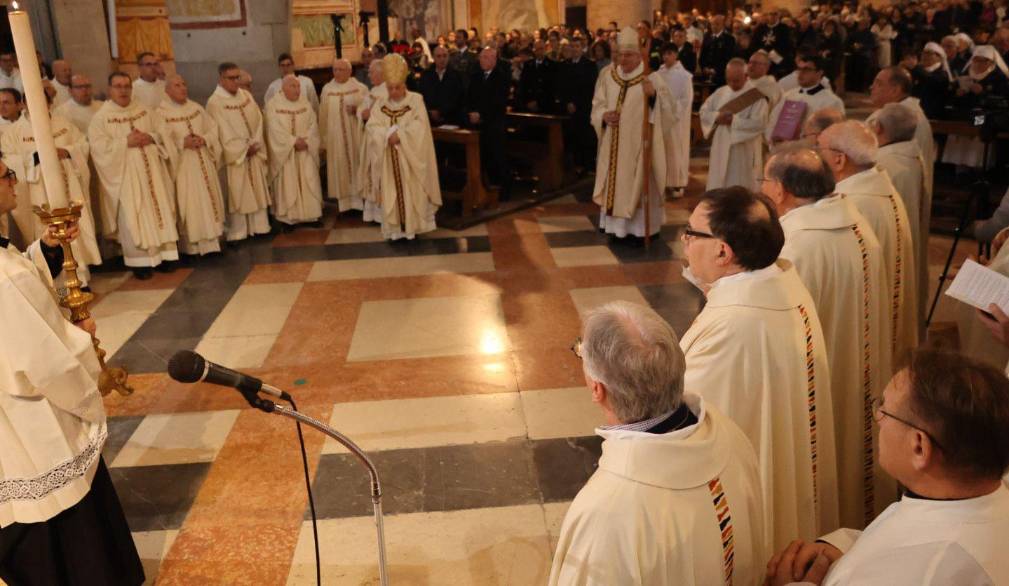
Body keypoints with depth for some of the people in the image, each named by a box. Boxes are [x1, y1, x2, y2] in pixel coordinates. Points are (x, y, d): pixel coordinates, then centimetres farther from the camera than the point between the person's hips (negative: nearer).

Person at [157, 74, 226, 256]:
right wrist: (182, 143, -24)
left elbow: (213, 129, 8)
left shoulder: (196, 107, 10)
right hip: (182, 165, -5)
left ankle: (210, 241, 14)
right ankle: (191, 245, 4)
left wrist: (204, 140, -11)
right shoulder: (161, 113, -6)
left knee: (208, 199, 7)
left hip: (203, 162, 5)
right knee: (188, 203, -3)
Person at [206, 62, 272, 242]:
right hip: (234, 155, -6)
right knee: (236, 192, -1)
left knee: (257, 190, 9)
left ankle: (259, 226, 17)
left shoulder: (246, 95, 8)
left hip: (254, 153, 6)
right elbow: (223, 132, -14)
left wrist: (255, 144, -9)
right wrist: (243, 149, -13)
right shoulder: (215, 102, -11)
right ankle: (238, 232, 6)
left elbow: (257, 121, 3)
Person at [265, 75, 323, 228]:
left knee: (309, 182, 1)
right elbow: (275, 129, -13)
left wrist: (306, 141, -15)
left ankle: (311, 215, 8)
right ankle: (288, 218, 3)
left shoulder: (305, 103, 7)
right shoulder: (273, 105, -5)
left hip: (305, 151, 4)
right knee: (287, 185, -2)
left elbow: (313, 125, 0)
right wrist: (293, 141, -18)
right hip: (284, 151, -3)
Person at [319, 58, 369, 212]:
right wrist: (324, 136, 7)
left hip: (356, 135, -2)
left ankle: (360, 198, 8)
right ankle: (345, 201, 10)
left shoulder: (360, 88, -1)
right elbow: (323, 115, 9)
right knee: (340, 167, 4)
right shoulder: (327, 89, 7)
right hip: (335, 137, 2)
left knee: (357, 164, 1)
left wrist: (357, 110, -20)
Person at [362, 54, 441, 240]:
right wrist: (389, 134, -22)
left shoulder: (416, 100, -2)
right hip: (389, 159, 3)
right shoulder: (380, 104, 7)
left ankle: (412, 226, 11)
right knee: (391, 192, 3)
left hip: (410, 157, -2)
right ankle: (395, 228, 9)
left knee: (411, 191, 1)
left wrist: (399, 135, -21)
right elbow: (371, 128, -5)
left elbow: (419, 126, -13)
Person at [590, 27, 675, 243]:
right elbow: (597, 104, 10)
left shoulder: (652, 78, -9)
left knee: (638, 184, 2)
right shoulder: (608, 75, 4)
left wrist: (653, 95, -34)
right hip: (614, 145, 5)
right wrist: (604, 115, -11)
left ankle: (639, 229, 12)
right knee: (615, 182, 11)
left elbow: (668, 109, -15)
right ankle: (617, 226, 22)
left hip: (639, 144, -4)